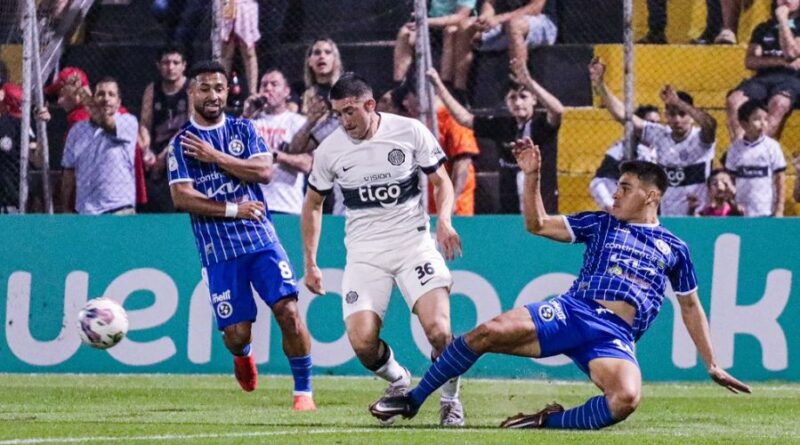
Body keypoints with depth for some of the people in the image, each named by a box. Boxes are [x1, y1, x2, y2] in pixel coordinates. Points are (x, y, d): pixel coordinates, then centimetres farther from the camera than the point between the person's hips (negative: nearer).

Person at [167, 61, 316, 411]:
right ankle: (243, 354, 35)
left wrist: (215, 157, -9)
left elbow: (264, 171, -5)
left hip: (260, 238, 1)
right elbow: (182, 198, -7)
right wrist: (233, 210, -11)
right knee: (236, 333, -3)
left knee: (288, 311, -14)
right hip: (218, 249, -1)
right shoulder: (181, 144, 4)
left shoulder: (243, 129, 10)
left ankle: (303, 391, -2)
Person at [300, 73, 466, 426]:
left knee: (437, 328, -21)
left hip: (413, 241, -1)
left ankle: (450, 399, 5)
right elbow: (313, 205, 14)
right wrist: (310, 264, 11)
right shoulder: (330, 150, 0)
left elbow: (441, 181, 6)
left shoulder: (410, 132, -5)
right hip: (364, 250, 2)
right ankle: (398, 379, 19)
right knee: (362, 343, -15)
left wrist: (444, 219, -14)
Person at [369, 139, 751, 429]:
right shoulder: (602, 224, 19)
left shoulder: (674, 250, 17)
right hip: (572, 311, 1)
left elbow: (690, 307, 24)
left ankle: (551, 421, -13)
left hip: (615, 337, -1)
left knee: (626, 400, -35)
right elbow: (537, 225, 15)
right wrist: (532, 177, 3)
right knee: (487, 333, -22)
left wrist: (712, 365, 22)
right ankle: (412, 400, -8)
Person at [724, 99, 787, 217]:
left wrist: (779, 210, -4)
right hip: (741, 213, 2)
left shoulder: (772, 146, -3)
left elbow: (780, 179, -1)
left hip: (767, 212, -2)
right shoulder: (736, 148, 3)